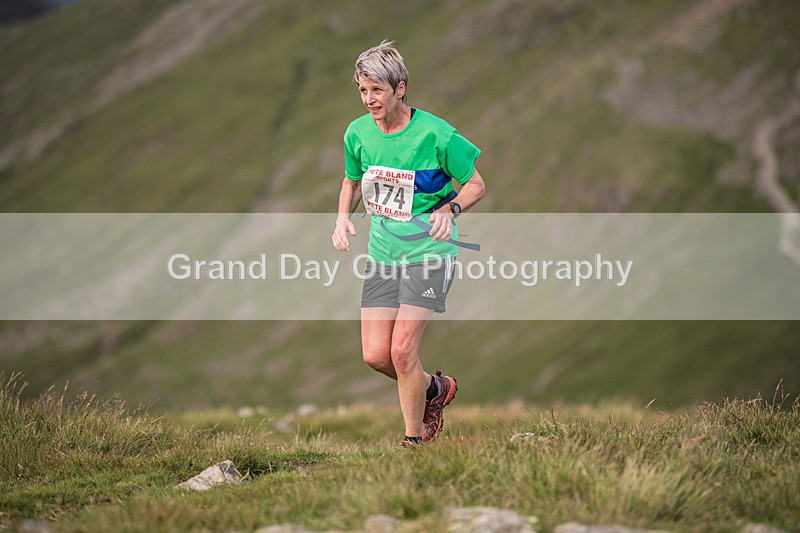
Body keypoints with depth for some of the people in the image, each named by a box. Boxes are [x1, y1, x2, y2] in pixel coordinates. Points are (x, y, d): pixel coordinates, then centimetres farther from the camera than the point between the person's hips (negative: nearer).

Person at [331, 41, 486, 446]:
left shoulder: (436, 135, -14)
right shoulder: (357, 133, 0)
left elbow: (475, 185, -3)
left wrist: (449, 209, -23)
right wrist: (343, 217, -1)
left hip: (428, 251, -5)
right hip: (382, 254, 5)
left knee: (402, 352, -13)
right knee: (375, 356, -1)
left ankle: (415, 440, 8)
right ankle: (434, 389, 30)